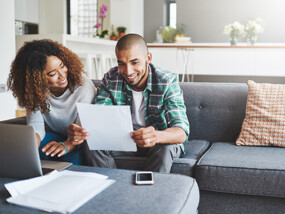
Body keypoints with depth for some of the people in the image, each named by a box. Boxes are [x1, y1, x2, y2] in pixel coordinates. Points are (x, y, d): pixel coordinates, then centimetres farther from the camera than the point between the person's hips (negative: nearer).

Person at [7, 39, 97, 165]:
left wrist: (66, 146, -47)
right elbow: (36, 124, -18)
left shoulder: (84, 87, -23)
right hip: (55, 136, 4)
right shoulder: (34, 91, -11)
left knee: (74, 158, -35)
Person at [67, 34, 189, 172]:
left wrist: (156, 136, -55)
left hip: (164, 139, -3)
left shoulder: (168, 82, -21)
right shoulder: (111, 79, -11)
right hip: (125, 137, 3)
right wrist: (81, 132, -41)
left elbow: (182, 132, -31)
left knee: (164, 149, -35)